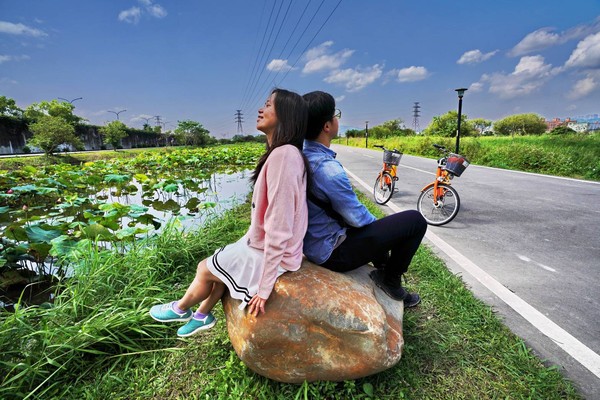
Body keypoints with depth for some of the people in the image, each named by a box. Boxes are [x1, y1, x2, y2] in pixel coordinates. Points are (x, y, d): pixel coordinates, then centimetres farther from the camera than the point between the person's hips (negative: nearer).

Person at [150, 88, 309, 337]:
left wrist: (264, 289, -21)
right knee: (217, 263, 20)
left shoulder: (283, 155, -28)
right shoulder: (282, 152, 4)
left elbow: (279, 231, -28)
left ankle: (180, 309, 42)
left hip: (270, 257, -8)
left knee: (204, 269, 11)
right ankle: (202, 315, 42)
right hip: (264, 245, 8)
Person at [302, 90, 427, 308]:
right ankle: (390, 280, 14)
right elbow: (357, 217, -21)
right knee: (415, 220, -5)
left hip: (310, 242, 9)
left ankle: (382, 266, 35)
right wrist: (374, 220, 2)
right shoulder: (328, 168, -31)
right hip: (332, 252, -9)